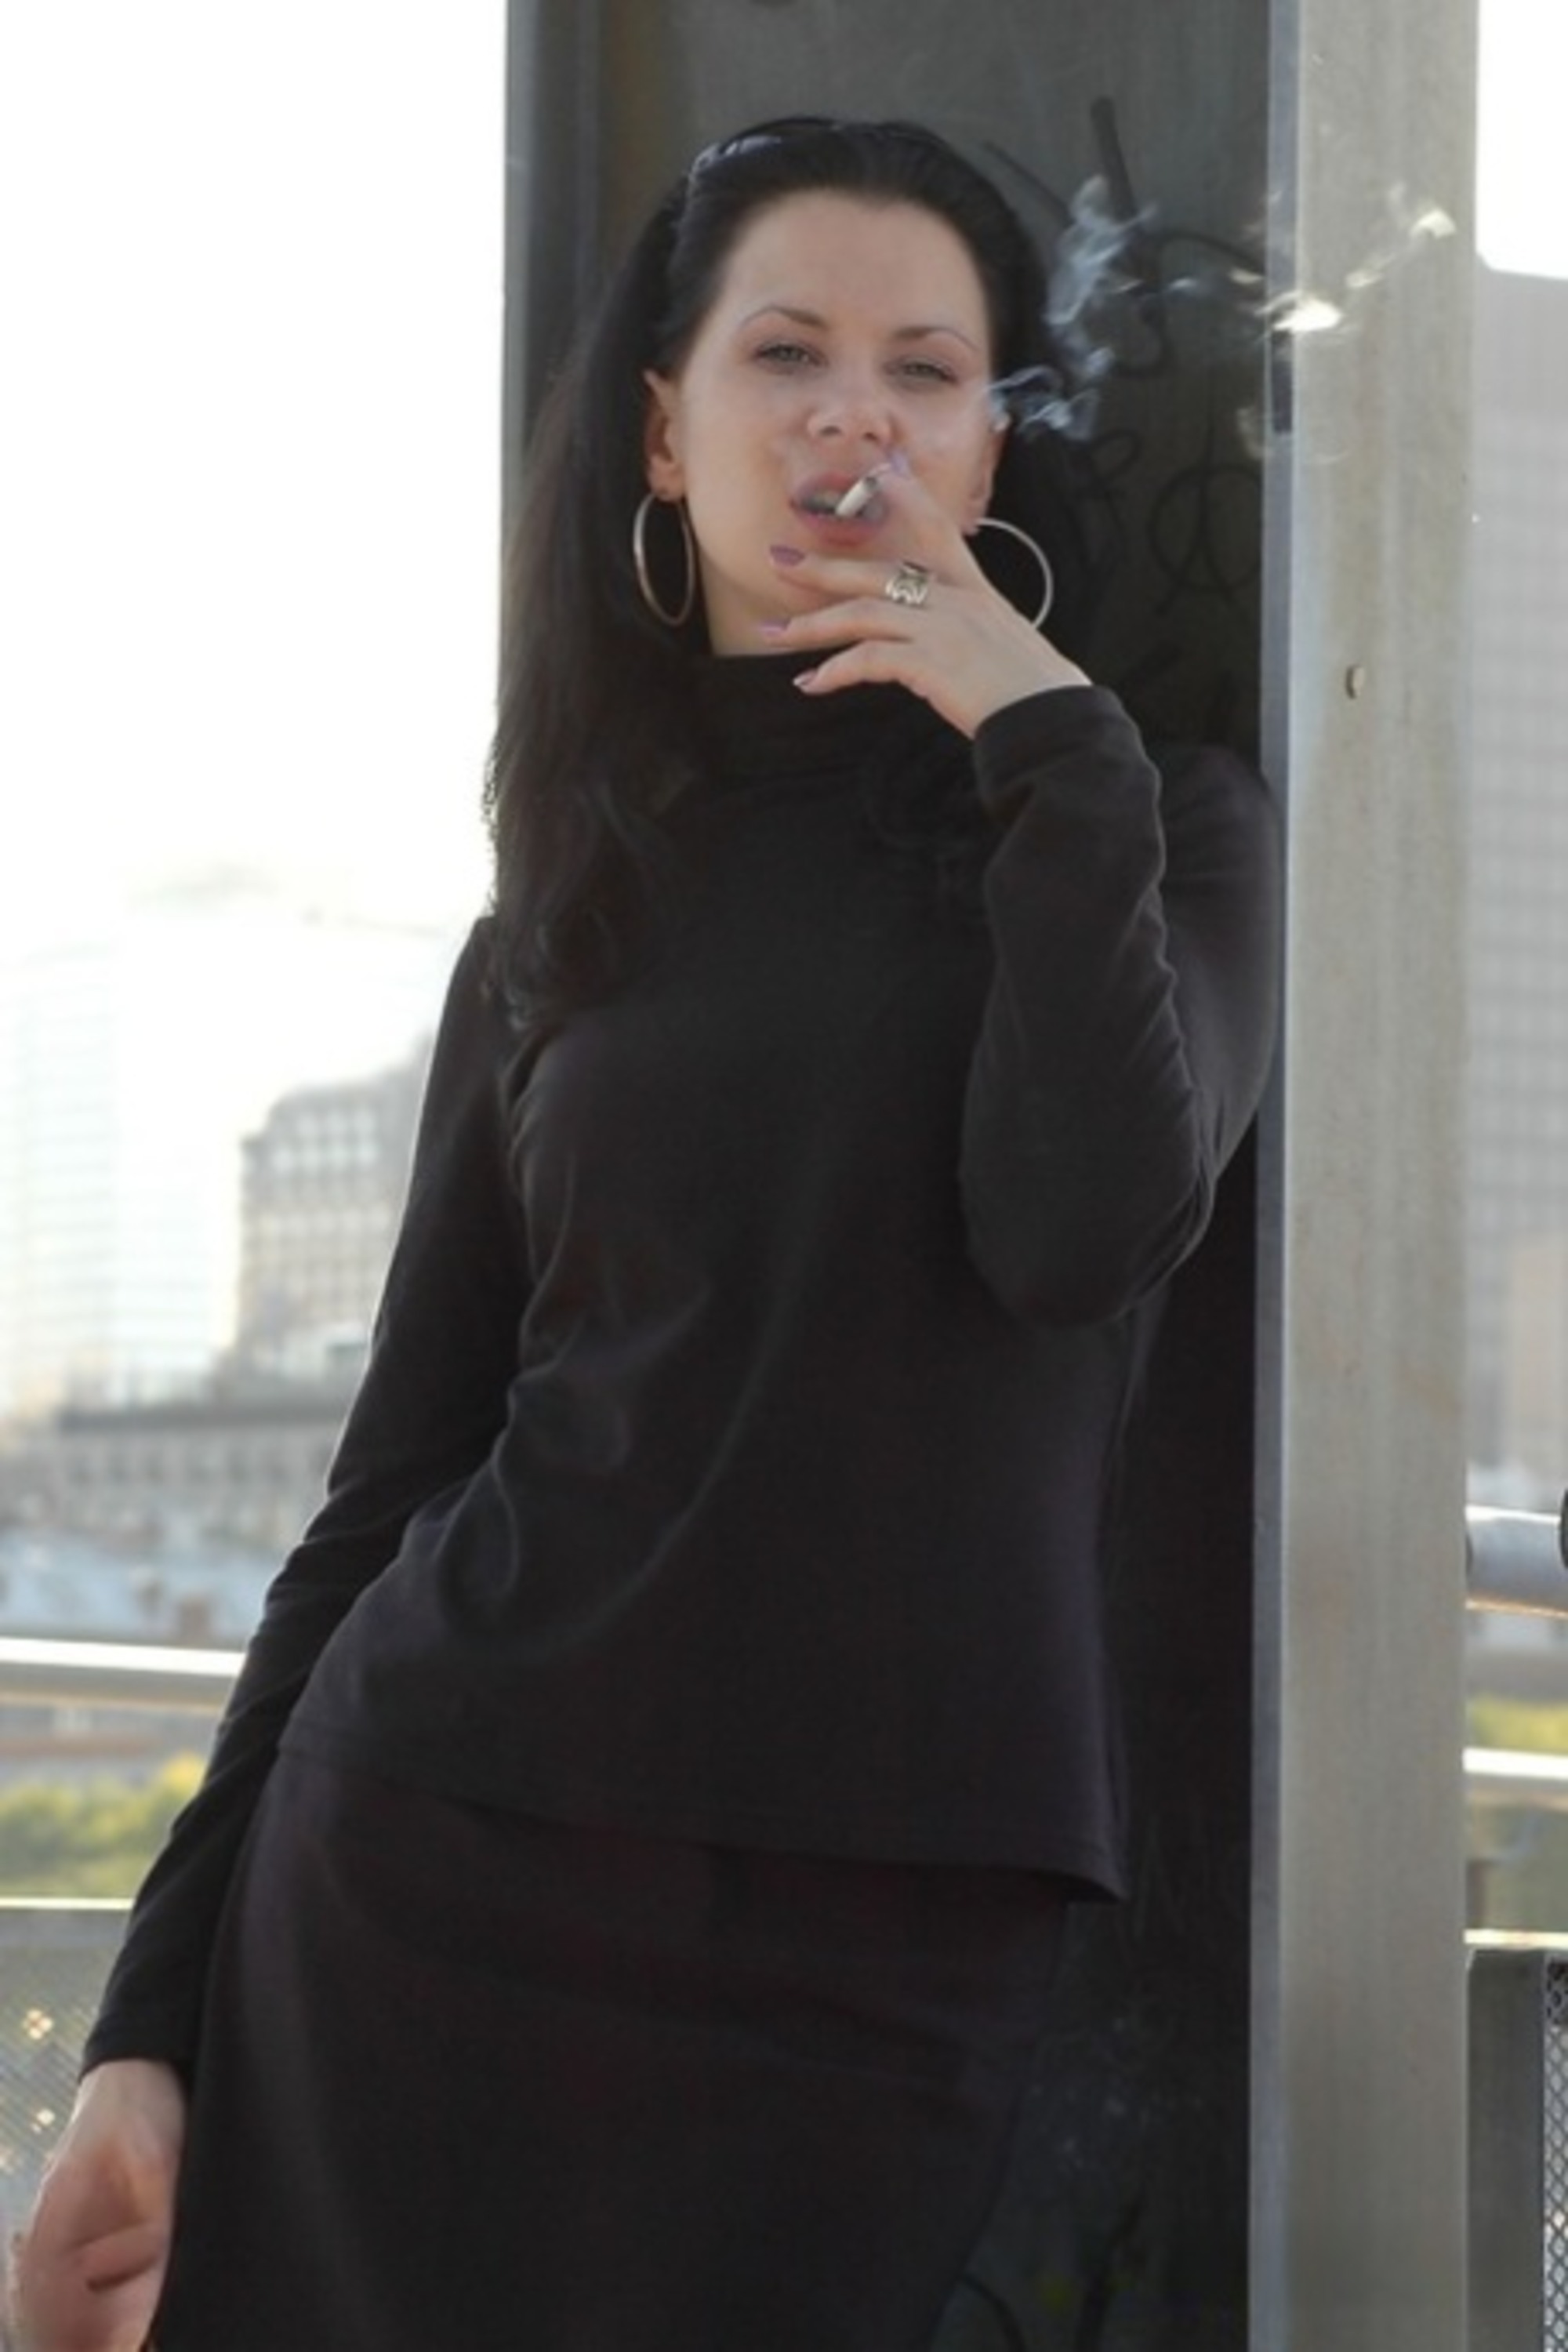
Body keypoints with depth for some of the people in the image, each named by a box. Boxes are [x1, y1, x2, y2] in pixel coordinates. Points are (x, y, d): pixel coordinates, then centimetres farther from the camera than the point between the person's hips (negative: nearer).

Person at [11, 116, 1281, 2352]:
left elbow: (1086, 1226, -14)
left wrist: (1054, 740, -8)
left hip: (877, 1941, -2)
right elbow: (398, 1478, 10)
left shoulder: (1147, 832, 6)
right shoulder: (569, 916, 12)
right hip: (435, 1886, 2)